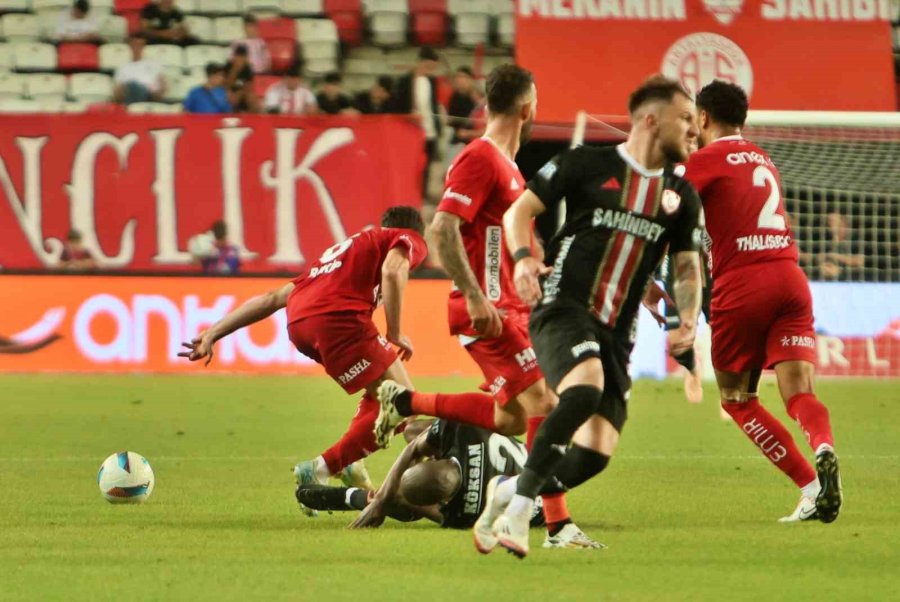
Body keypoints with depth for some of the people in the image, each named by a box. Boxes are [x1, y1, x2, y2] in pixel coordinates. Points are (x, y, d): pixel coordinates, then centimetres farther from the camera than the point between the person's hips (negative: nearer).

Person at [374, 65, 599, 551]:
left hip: (505, 307, 10)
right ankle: (557, 525, -12)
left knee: (512, 417, 11)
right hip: (488, 310, -10)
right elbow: (442, 229, -22)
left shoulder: (505, 163, 17)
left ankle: (406, 403, 19)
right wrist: (475, 297, -26)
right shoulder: (480, 158, -13)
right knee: (543, 404, -12)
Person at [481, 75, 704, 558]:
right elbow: (519, 211, 4)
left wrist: (688, 317, -1)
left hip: (616, 332, 5)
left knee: (595, 456, -7)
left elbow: (687, 266, 19)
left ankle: (509, 495, 20)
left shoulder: (681, 196, 13)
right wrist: (523, 258, -15)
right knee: (585, 388, -35)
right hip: (563, 307, -5)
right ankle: (519, 507, -23)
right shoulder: (587, 164, 0)